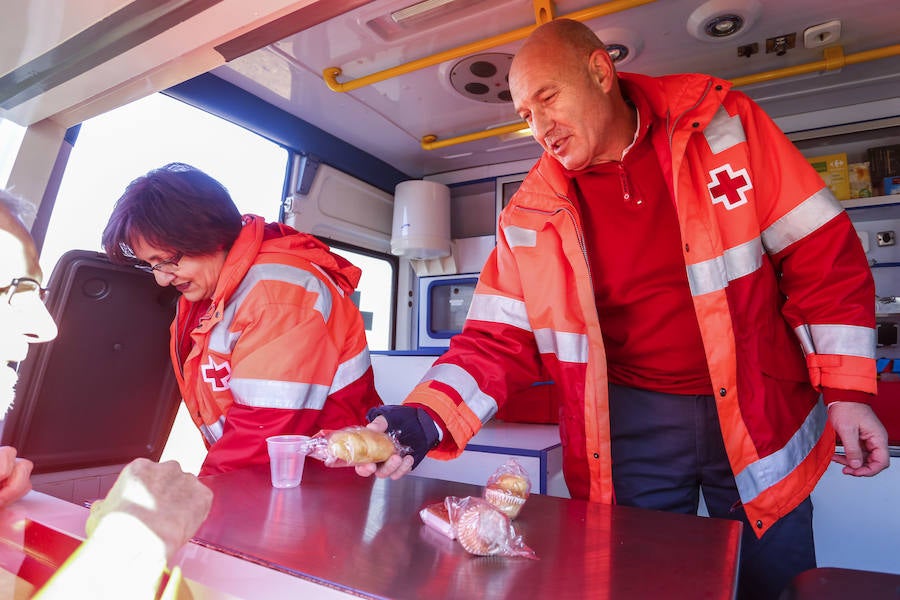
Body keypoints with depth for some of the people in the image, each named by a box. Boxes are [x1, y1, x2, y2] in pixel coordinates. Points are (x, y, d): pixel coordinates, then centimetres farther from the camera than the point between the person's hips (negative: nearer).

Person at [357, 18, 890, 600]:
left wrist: (846, 391, -6)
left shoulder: (722, 124, -6)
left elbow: (821, 252, -3)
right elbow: (499, 338, -8)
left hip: (758, 414, 1)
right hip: (631, 421, 1)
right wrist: (426, 420, -22)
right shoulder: (532, 213, -5)